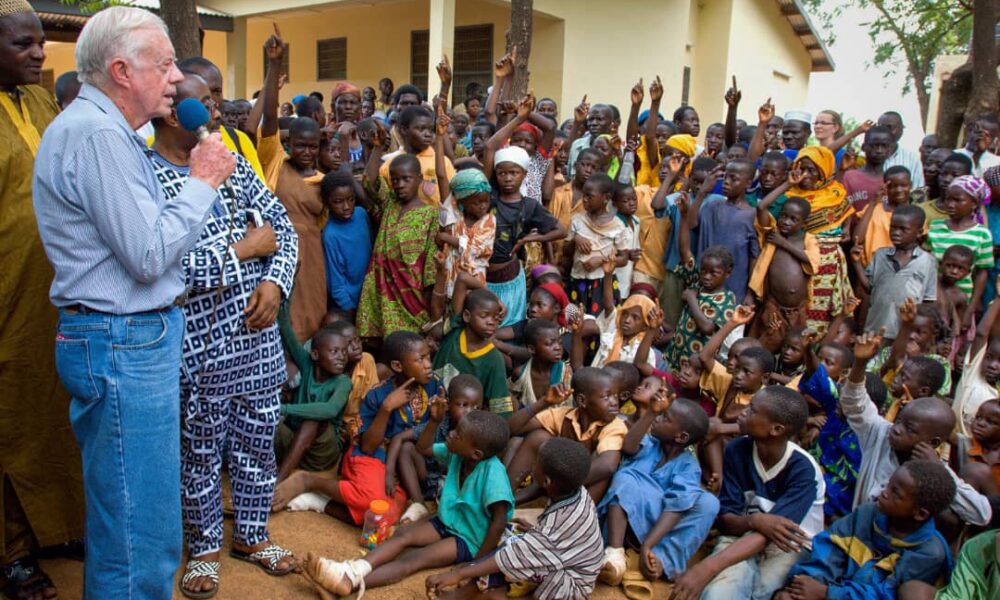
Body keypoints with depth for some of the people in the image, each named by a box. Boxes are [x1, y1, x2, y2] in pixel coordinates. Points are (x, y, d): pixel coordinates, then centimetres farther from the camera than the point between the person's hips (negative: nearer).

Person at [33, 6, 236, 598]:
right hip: (122, 346, -11)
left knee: (126, 515, 22)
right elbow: (149, 255, -21)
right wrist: (203, 181, -11)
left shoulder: (109, 131, 17)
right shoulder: (95, 134, -17)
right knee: (141, 533, -1)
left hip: (134, 338, 11)